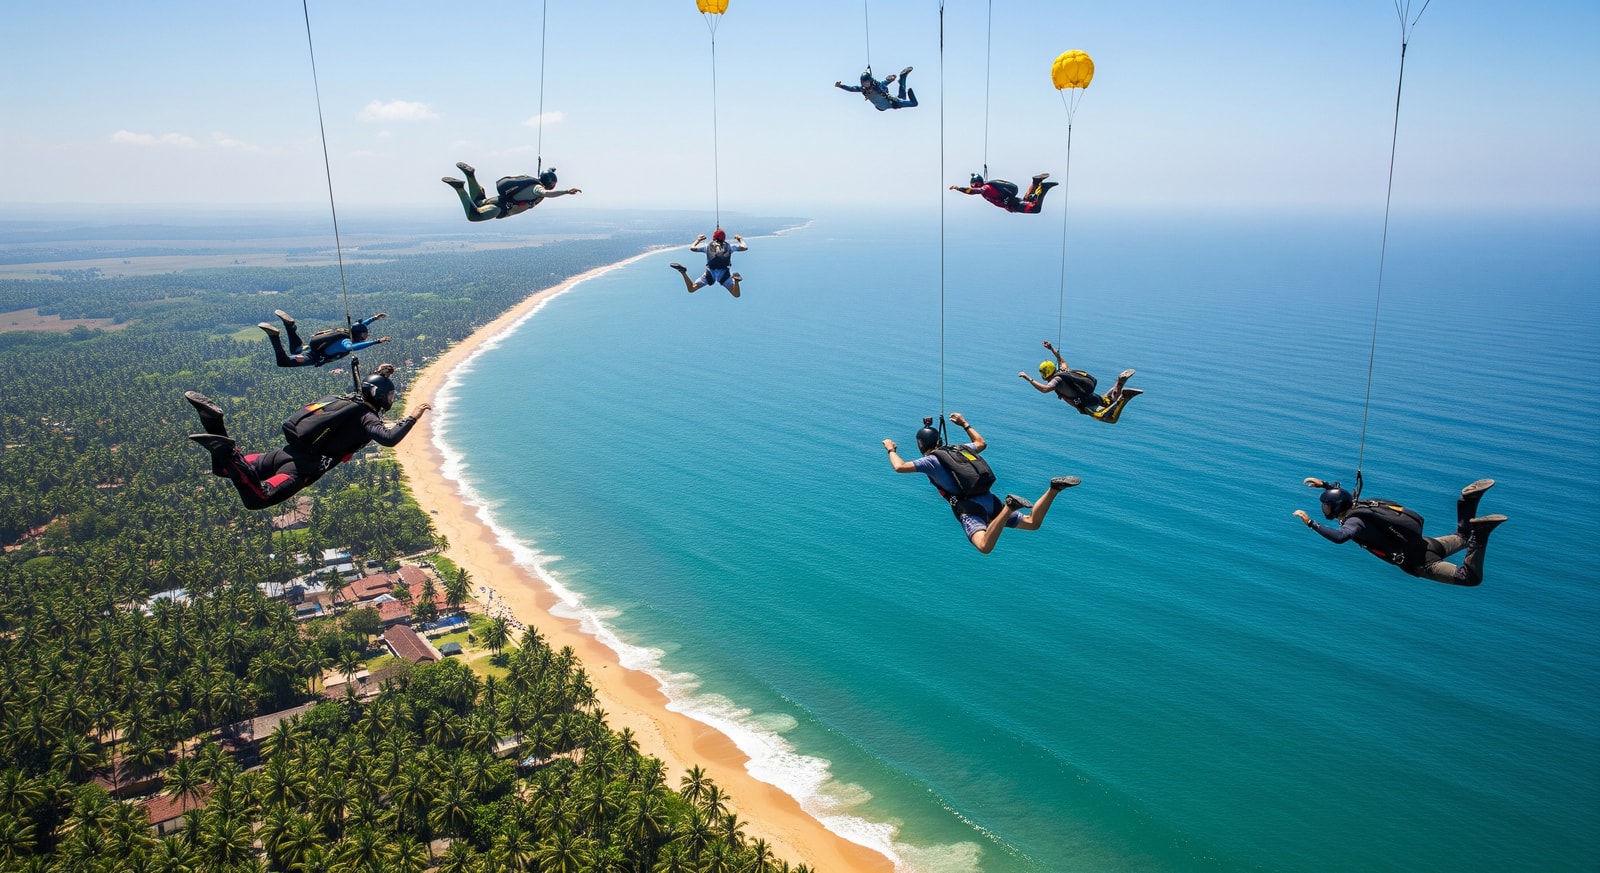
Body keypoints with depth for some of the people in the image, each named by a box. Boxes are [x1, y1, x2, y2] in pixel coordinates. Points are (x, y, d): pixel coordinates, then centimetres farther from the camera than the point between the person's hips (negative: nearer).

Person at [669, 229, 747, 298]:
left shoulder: (708, 246, 18)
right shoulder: (729, 246, 19)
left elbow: (692, 248, 21)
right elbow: (745, 248, 23)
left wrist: (698, 239, 41)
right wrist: (740, 239, 44)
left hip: (710, 273, 1)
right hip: (724, 274, -1)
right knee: (736, 295, 0)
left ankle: (683, 272, -18)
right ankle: (735, 279, -29)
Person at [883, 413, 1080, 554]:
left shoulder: (931, 460, 2)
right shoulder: (960, 448, 22)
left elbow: (900, 467, -5)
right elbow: (981, 443, 42)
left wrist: (891, 450, 16)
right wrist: (964, 424, 53)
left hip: (968, 508, -7)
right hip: (990, 500, 7)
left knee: (985, 546, -31)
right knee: (1032, 523, 13)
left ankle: (1009, 506, -46)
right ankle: (1053, 489, -10)